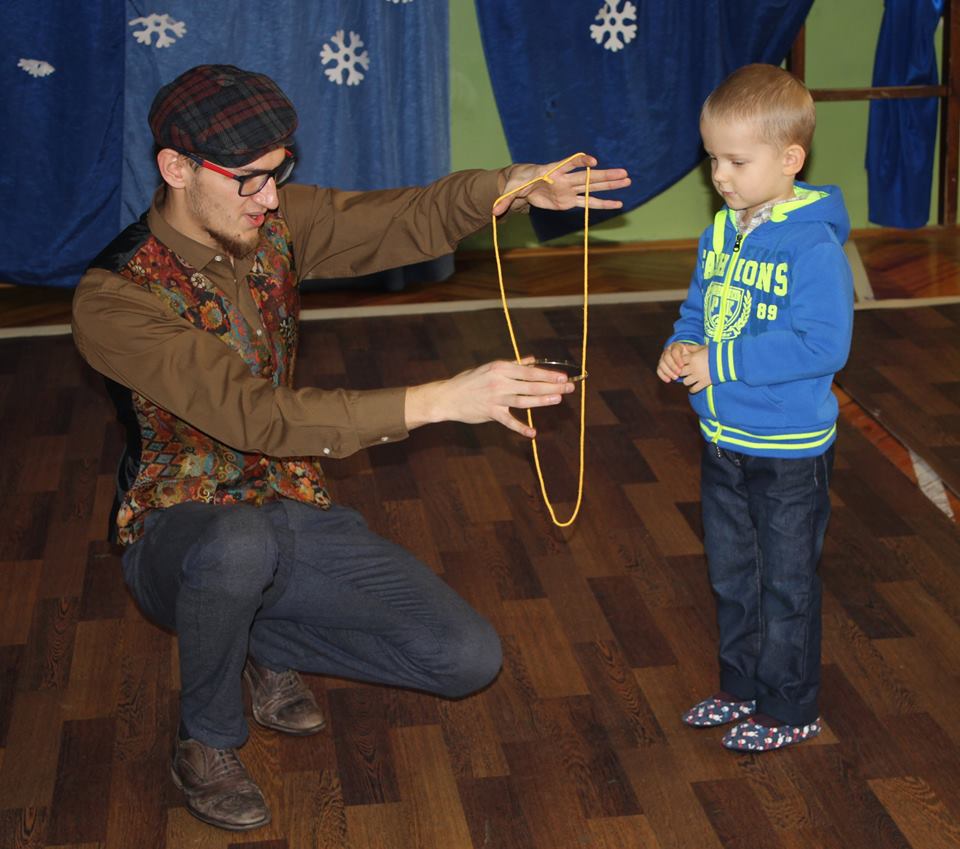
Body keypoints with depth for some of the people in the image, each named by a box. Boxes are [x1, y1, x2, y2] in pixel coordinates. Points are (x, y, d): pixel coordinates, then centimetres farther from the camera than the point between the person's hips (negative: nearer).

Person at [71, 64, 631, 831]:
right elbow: (251, 414, -34)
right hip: (181, 532, -5)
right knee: (240, 542, -43)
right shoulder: (114, 298, -24)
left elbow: (399, 221, -14)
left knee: (469, 659, -8)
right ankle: (207, 742, -11)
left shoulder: (275, 220, -4)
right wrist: (437, 402, -40)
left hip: (296, 514, 5)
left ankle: (265, 643, 15)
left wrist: (512, 186, -36)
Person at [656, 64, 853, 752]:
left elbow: (824, 346, -27)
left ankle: (790, 709, 24)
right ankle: (742, 687, 38)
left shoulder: (813, 246, -22)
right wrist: (682, 347, -9)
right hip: (724, 441, 8)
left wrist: (720, 362, -26)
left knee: (787, 583, 8)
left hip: (790, 451, -8)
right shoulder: (721, 231, 2)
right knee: (732, 575, 21)